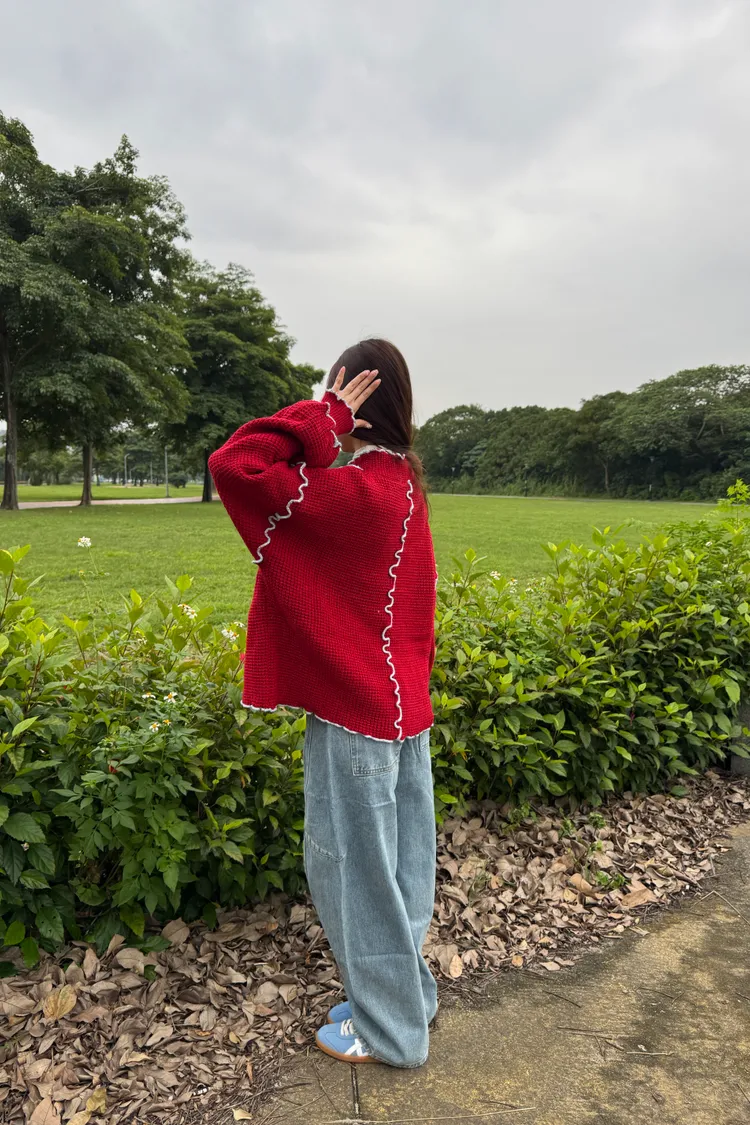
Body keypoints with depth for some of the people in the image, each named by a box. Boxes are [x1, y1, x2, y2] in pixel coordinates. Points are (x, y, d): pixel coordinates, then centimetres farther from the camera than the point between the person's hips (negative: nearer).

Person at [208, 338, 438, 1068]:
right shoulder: (405, 486, 5)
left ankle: (390, 1030, 28)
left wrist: (320, 417, -19)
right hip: (401, 706, 9)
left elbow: (232, 467, -25)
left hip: (356, 714, -8)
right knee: (396, 863, 21)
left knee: (356, 867, 9)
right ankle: (405, 993, 40)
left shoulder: (351, 492, -21)